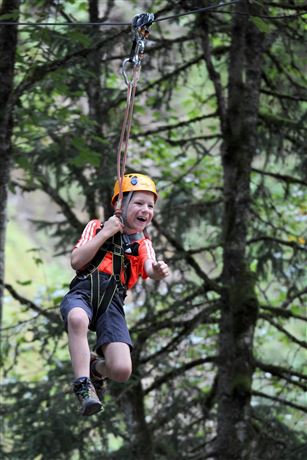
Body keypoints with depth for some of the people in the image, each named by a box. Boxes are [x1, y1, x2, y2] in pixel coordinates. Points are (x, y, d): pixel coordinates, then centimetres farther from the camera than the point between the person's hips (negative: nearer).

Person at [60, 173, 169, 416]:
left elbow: (149, 268, -5)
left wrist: (158, 271, -30)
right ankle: (83, 384, -33)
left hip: (113, 302, 3)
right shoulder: (97, 227, 13)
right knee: (77, 319, -43)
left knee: (122, 371, -16)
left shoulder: (142, 243, 18)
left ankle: (96, 369, 22)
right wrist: (105, 233, -5)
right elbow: (76, 261, -1)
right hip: (83, 292, -3)